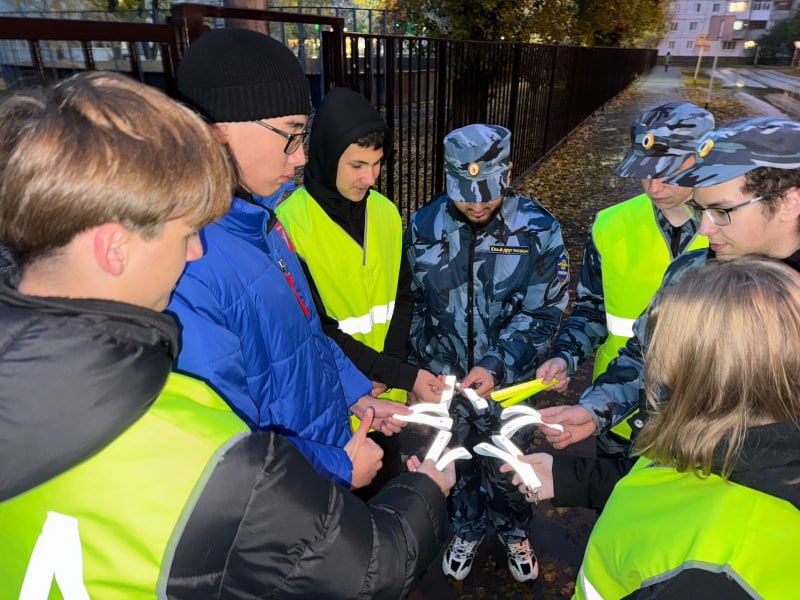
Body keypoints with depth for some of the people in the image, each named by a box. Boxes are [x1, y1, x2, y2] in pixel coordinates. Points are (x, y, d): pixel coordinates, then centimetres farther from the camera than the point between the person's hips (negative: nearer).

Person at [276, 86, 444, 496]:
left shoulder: (386, 212, -1)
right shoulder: (290, 223, -19)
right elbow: (317, 329, -19)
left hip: (388, 392, 5)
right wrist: (405, 375, -21)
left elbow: (402, 296, 6)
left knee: (387, 484, 24)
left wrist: (390, 368, -9)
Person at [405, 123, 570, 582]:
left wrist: (496, 366, -23)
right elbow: (413, 302, 0)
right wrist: (417, 368, -3)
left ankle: (514, 531, 51)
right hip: (444, 378, 2)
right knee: (458, 461, 22)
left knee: (506, 467, 19)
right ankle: (467, 530, 51)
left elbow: (543, 313, -13)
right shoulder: (425, 226, -10)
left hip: (509, 381, -1)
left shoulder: (538, 229, -15)